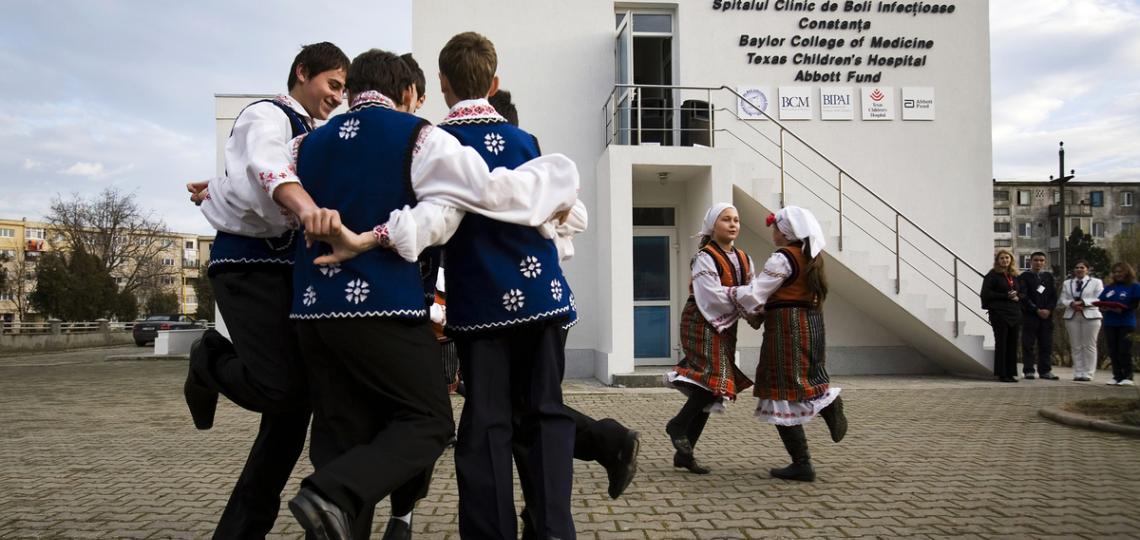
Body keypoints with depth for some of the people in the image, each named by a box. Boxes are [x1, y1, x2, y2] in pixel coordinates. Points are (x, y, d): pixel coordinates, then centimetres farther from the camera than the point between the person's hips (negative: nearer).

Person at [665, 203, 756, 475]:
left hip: (725, 327, 8)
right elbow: (712, 296, -19)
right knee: (716, 377, -20)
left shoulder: (743, 259, 13)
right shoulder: (704, 257, -10)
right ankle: (678, 425, 1)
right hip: (702, 324, -7)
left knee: (710, 389, 6)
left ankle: (684, 452, 13)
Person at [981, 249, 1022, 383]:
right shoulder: (992, 275, -1)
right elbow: (986, 293, -9)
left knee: (1012, 344, 5)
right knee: (1001, 343, -4)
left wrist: (1017, 297, 0)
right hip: (999, 313, -6)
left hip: (1014, 313, 6)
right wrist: (1006, 296, -13)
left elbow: (1021, 293, 24)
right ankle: (1001, 374, 0)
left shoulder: (1014, 276, 17)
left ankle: (1011, 373, 11)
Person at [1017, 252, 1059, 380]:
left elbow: (1054, 296, 9)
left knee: (1046, 344, 4)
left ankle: (1045, 370, 9)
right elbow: (1023, 297, -7)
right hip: (1029, 315, -4)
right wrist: (1037, 310, -12)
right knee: (1028, 344, -3)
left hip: (1047, 315, 4)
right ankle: (1029, 371, 1)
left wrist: (1048, 310, -7)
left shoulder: (1049, 277, 15)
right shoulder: (1024, 277, 2)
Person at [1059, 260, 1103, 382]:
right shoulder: (1067, 283, 15)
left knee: (1089, 346, -3)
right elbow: (1062, 300, 7)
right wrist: (1071, 303, -13)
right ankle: (1078, 373, 6)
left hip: (1090, 316, -3)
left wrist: (1083, 302, -16)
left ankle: (1088, 374, 0)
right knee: (1075, 346, 3)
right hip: (1072, 316, 3)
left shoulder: (1096, 282, 6)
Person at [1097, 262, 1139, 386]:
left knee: (1124, 350, -6)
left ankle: (1127, 377, 1)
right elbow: (1101, 302, 14)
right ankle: (1117, 376, 10)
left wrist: (1123, 309, -25)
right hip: (1110, 323, 5)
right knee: (1113, 351, 5)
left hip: (1126, 323, -5)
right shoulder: (1109, 288, 16)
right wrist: (1102, 308, -8)